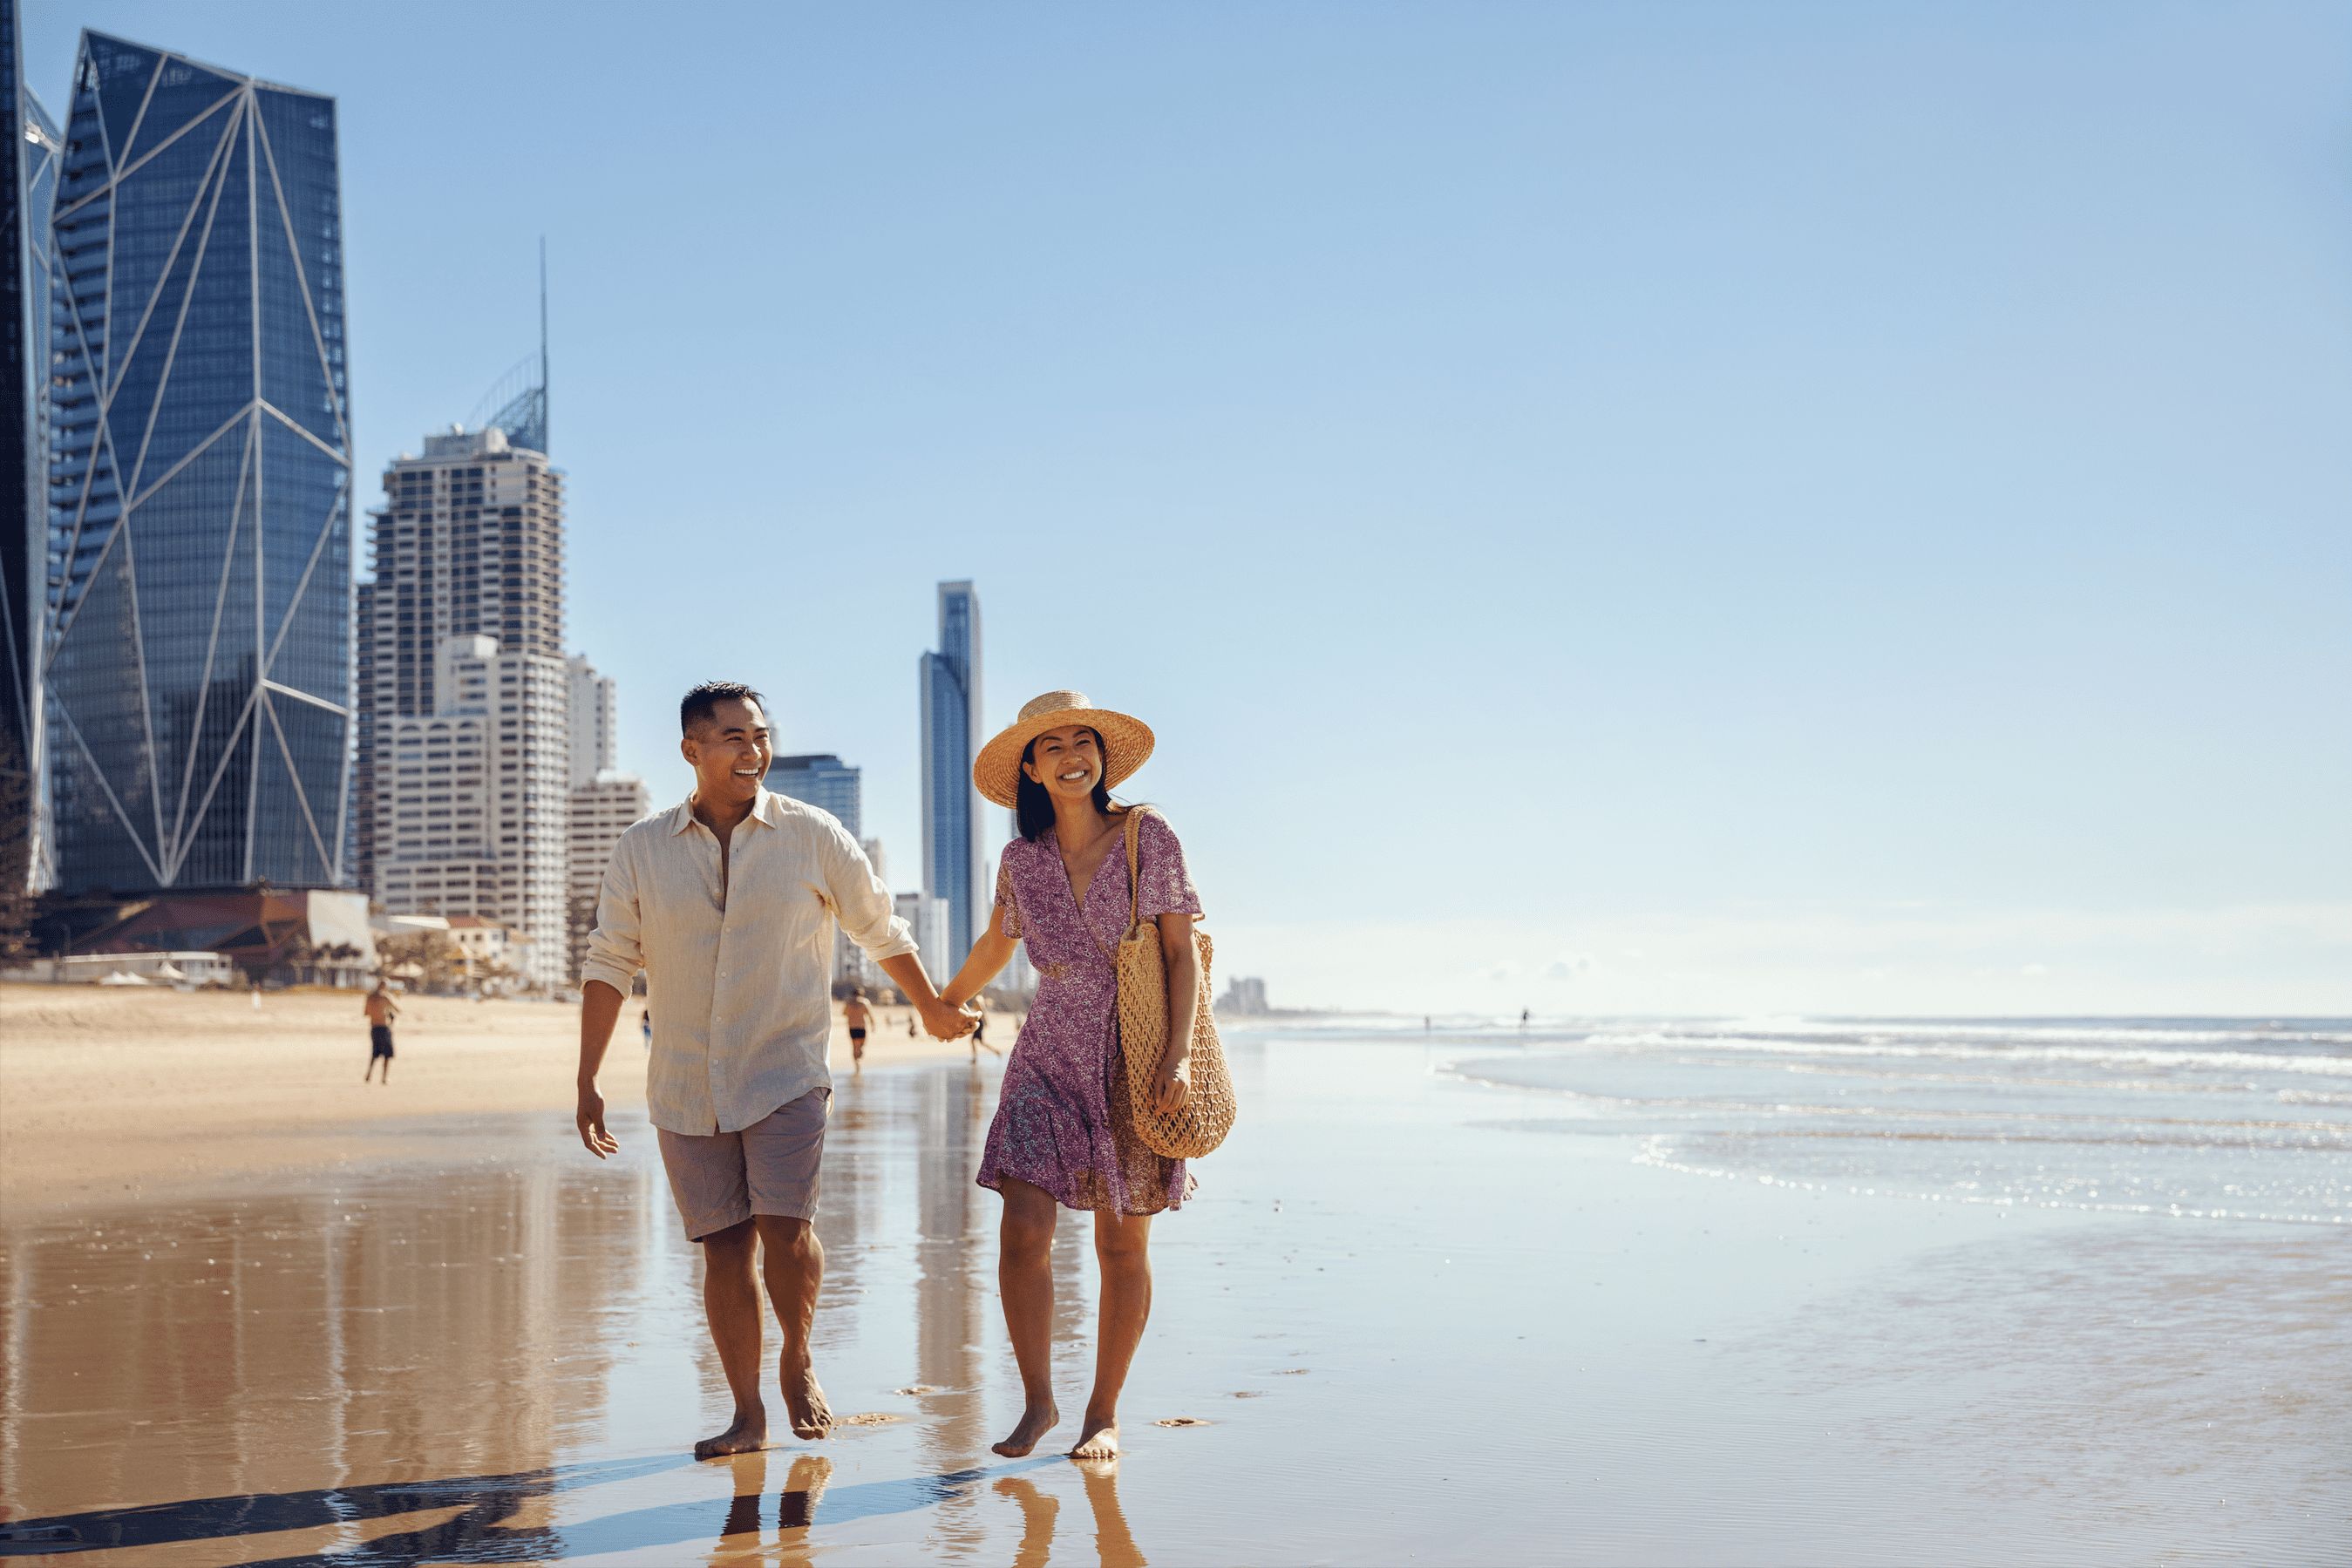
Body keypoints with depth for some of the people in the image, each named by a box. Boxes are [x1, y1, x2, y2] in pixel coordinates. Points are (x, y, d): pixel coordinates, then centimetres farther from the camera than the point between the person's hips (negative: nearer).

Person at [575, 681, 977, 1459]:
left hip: (786, 1073, -2)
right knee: (724, 1245, 3)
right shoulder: (641, 850, 2)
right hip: (685, 1084, 2)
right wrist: (587, 1081, 2)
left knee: (784, 1227, -15)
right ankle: (748, 1414, 15)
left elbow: (881, 932, 12)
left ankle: (798, 1359, 13)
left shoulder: (811, 836, -1)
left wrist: (933, 1009, 23)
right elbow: (609, 964, 5)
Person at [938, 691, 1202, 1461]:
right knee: (1023, 1230, -10)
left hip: (1136, 1060, -2)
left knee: (1122, 1245, 4)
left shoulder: (1148, 837, -5)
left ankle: (1103, 1413, 18)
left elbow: (1182, 951, -5)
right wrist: (945, 1005, 37)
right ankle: (1037, 1402, 7)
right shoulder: (1022, 860, 4)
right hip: (1049, 1057, 2)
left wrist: (1180, 1052, -15)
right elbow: (994, 948, 22)